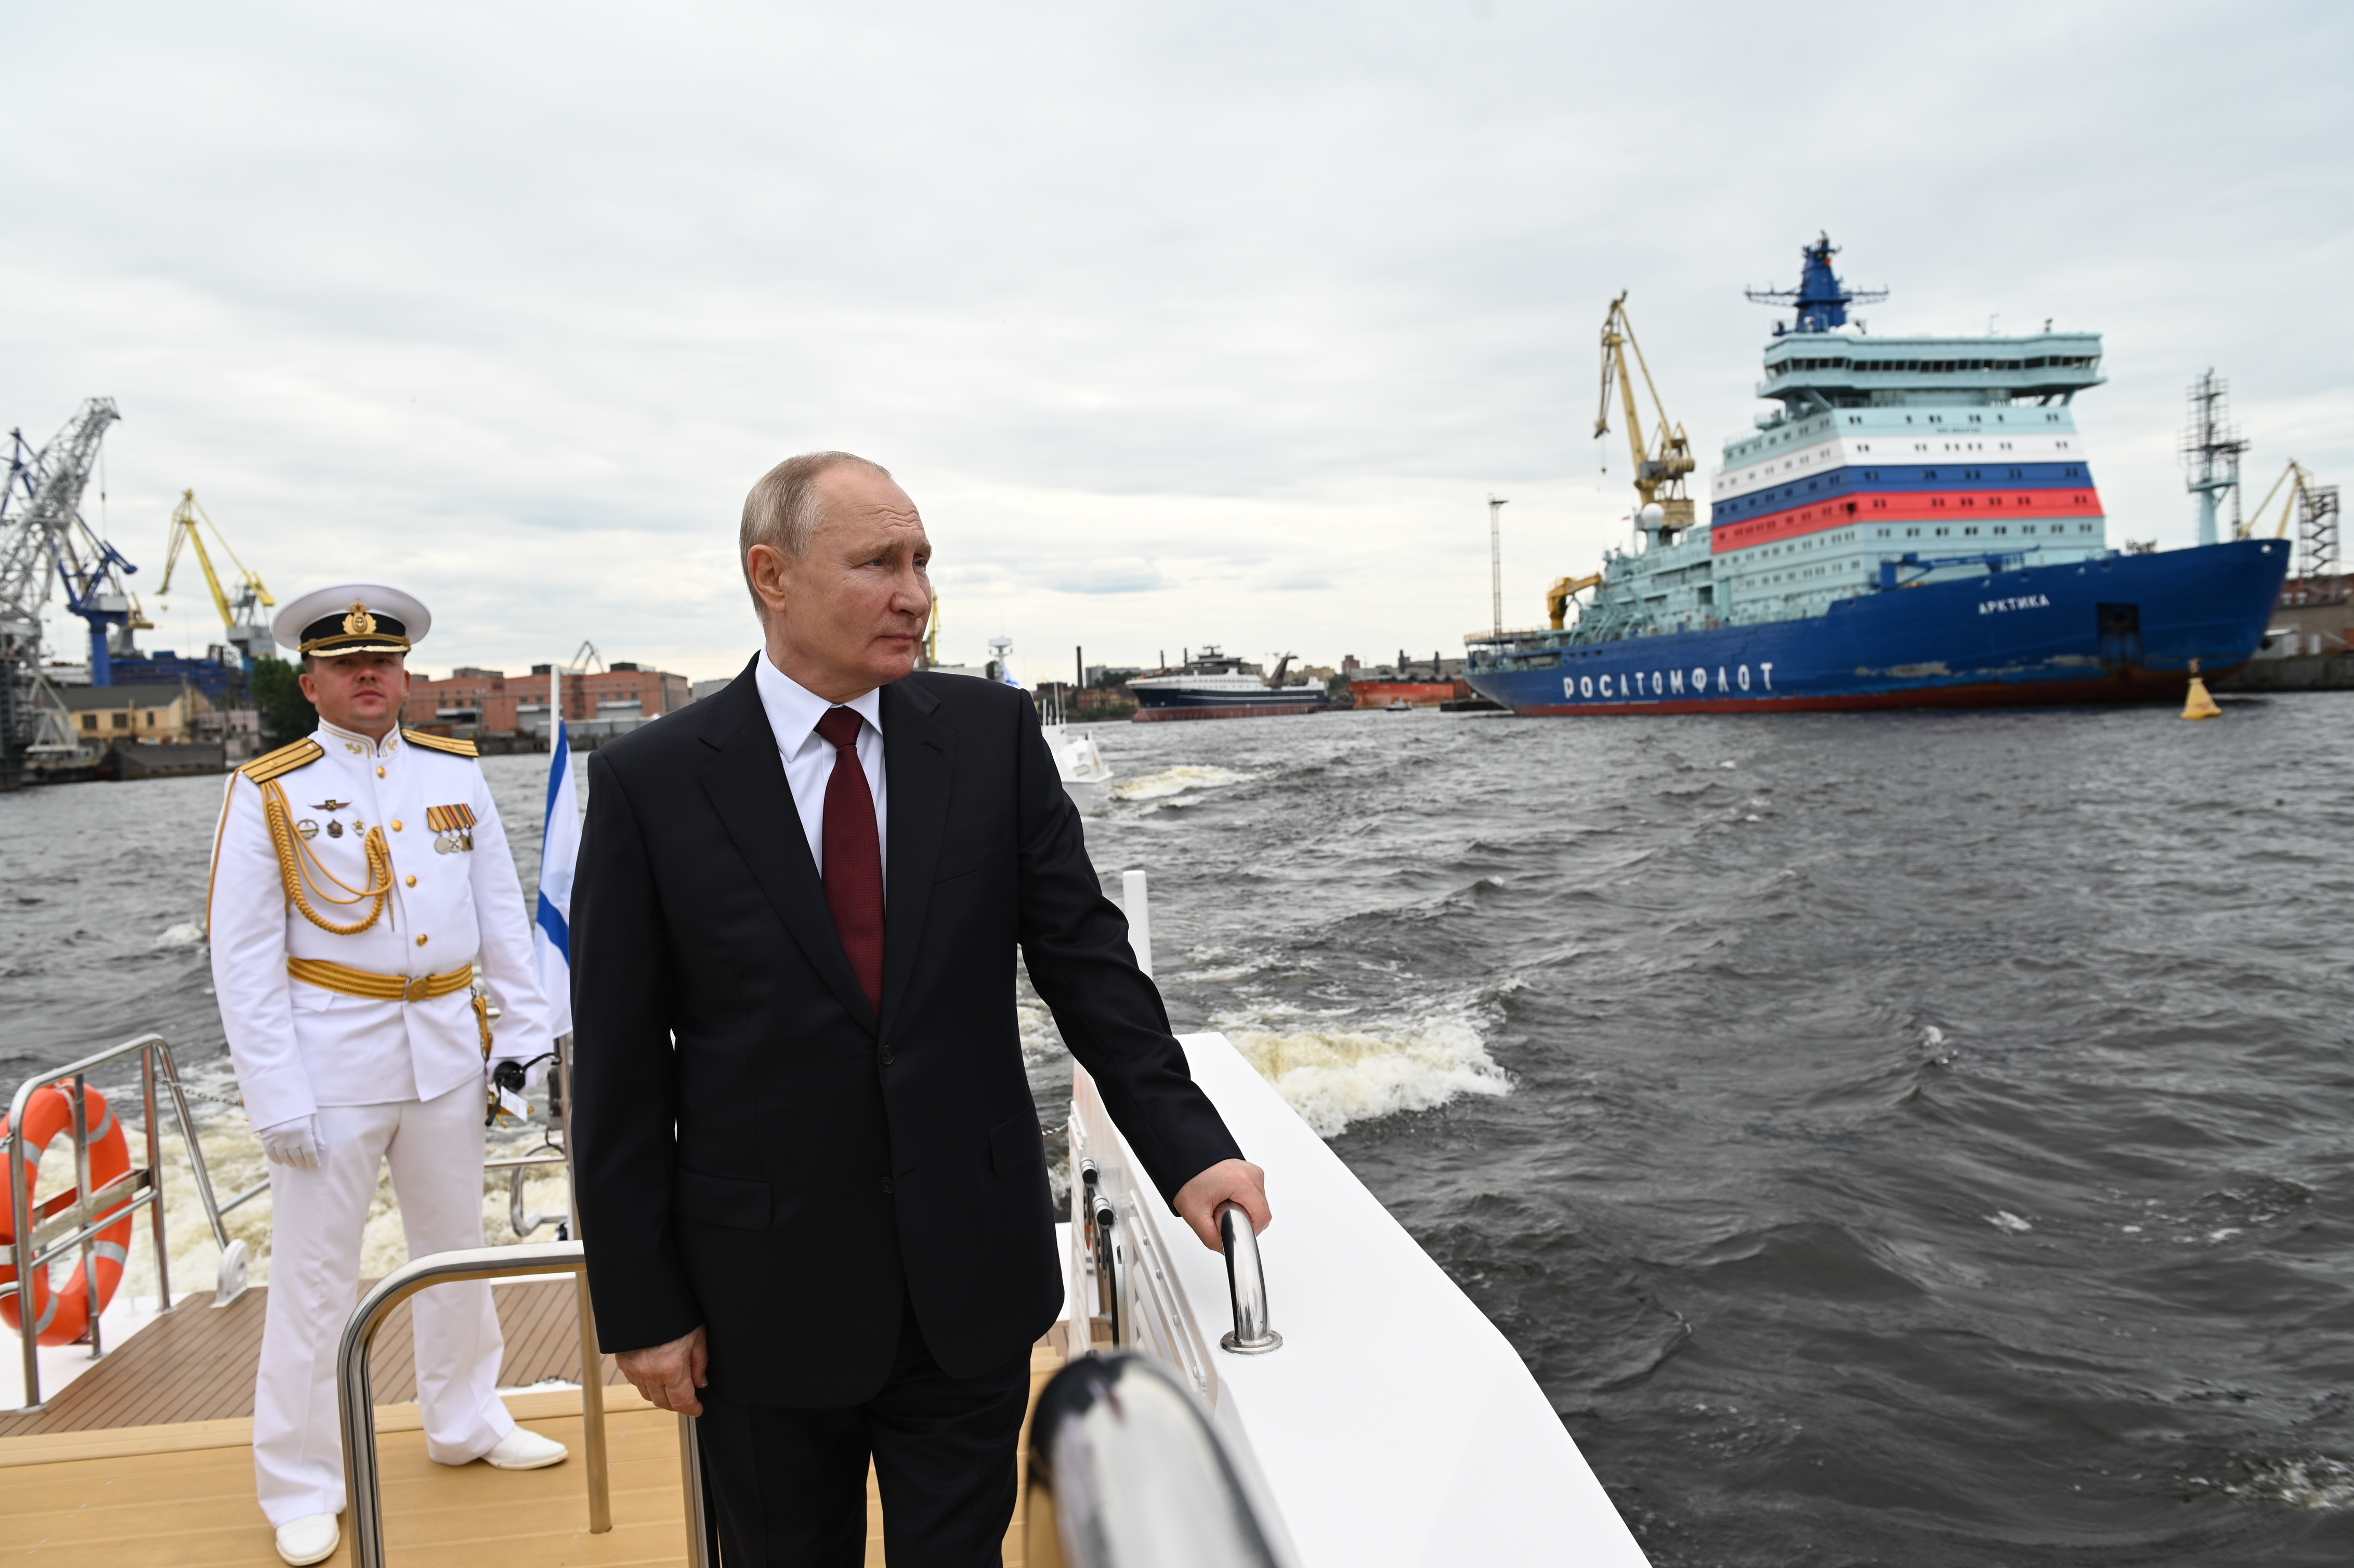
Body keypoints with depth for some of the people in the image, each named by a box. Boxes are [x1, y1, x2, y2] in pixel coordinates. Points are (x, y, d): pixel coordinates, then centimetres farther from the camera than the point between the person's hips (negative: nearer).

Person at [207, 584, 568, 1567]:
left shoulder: (455, 772, 4)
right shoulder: (269, 792, -6)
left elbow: (502, 911, 8)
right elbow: (242, 956, -7)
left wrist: (523, 1029, 4)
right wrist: (276, 1098, -12)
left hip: (446, 1049, 4)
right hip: (331, 1059, -4)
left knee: (455, 1245, 18)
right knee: (313, 1274, 5)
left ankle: (465, 1420, 37)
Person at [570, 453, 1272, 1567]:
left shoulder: (993, 735, -3)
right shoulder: (648, 783, -7)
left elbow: (1084, 958, -3)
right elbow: (619, 1072, -4)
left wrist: (1185, 1145, -13)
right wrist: (642, 1308, -4)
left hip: (971, 1276, 1)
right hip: (766, 1295, -1)